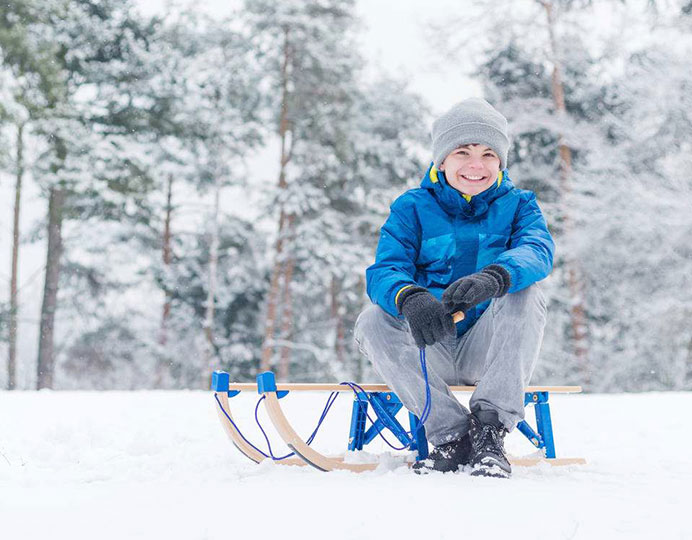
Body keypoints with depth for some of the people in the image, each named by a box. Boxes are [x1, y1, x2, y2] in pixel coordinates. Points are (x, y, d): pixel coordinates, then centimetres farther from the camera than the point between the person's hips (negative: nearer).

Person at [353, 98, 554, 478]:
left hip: (491, 349, 0)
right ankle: (452, 435, -24)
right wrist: (409, 297, -41)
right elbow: (384, 270, -13)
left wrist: (492, 278, -45)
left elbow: (537, 250, -20)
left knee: (525, 294, -28)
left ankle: (490, 429, -28)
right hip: (432, 351, 1)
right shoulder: (412, 208, 3)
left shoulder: (516, 205, 4)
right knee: (373, 323, -26)